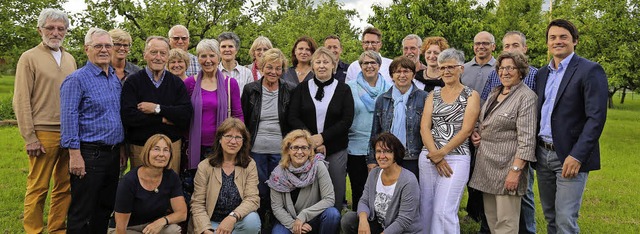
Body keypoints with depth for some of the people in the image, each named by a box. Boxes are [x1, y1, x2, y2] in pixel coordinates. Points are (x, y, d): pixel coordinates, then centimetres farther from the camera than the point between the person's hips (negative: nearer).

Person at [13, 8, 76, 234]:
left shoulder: (70, 59, 14)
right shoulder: (29, 58, 0)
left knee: (64, 187, 9)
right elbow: (21, 101, -4)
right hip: (43, 133, -5)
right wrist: (29, 138, -9)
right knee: (38, 188, 1)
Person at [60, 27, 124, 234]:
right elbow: (69, 119, -13)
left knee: (105, 208, 15)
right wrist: (75, 154, -18)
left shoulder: (116, 79, 13)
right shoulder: (76, 79, -8)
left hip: (113, 153, 7)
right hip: (89, 154, -7)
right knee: (82, 212, 1)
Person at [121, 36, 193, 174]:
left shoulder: (177, 83, 7)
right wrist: (163, 119, -11)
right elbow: (127, 117, -13)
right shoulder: (133, 82, -1)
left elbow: (187, 113, -7)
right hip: (140, 148, -2)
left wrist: (157, 108, -15)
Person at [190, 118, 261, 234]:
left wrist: (233, 217, -30)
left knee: (252, 220, -29)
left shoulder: (250, 165, -2)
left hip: (238, 221, 2)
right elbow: (197, 204, -6)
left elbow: (253, 199, -12)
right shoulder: (204, 167, -4)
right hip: (212, 223, -1)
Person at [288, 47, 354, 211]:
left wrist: (322, 137, -13)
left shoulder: (343, 90, 6)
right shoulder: (302, 88, 8)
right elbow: (293, 118, 0)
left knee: (336, 192, 2)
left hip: (335, 149, 0)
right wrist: (311, 139, -13)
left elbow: (347, 120, -3)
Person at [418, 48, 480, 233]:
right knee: (426, 209, 8)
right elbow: (424, 127, 3)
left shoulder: (471, 96, 3)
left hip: (456, 158, -4)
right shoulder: (433, 95, 13)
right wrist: (434, 155, -10)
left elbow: (466, 130, -7)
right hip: (428, 157, 4)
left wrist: (442, 153, -13)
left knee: (444, 212, -11)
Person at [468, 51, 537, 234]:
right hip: (486, 164, 8)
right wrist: (476, 136, 6)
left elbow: (526, 138, -17)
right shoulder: (495, 93, 14)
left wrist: (516, 170, -22)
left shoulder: (526, 97, -10)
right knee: (491, 218, 14)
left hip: (506, 165, -8)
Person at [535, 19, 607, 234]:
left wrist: (577, 156, -21)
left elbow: (596, 118, -15)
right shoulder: (542, 74, 13)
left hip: (570, 156, -6)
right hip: (543, 154, 6)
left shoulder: (590, 71, -8)